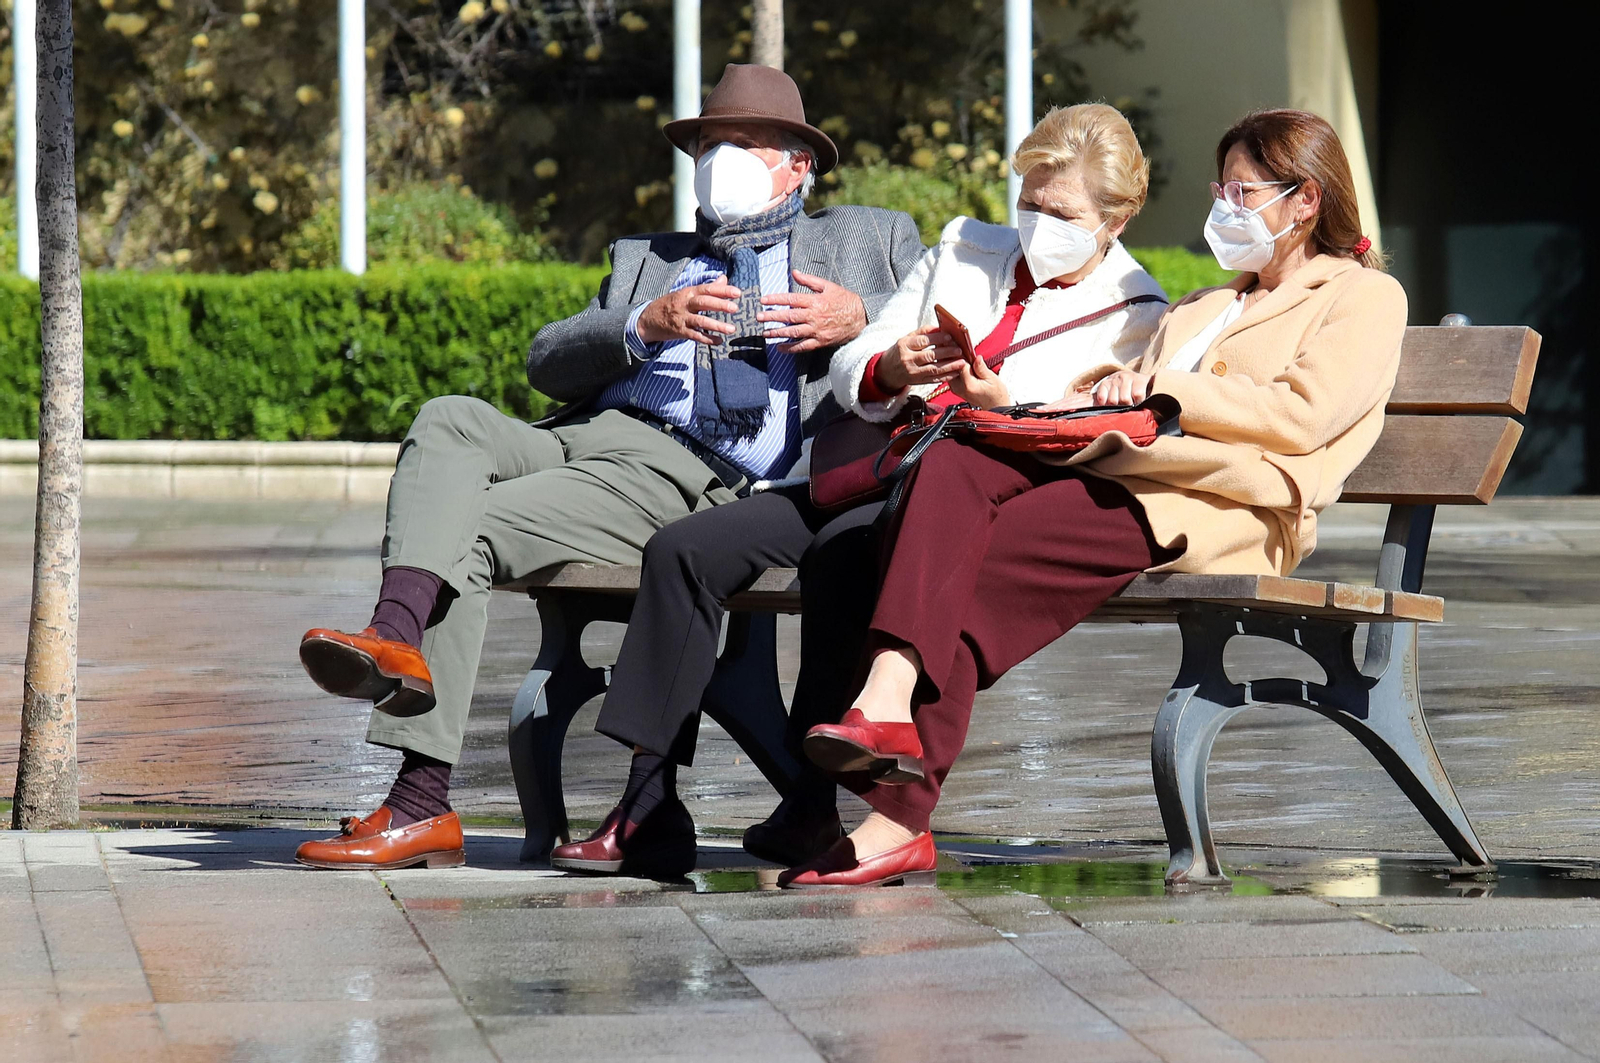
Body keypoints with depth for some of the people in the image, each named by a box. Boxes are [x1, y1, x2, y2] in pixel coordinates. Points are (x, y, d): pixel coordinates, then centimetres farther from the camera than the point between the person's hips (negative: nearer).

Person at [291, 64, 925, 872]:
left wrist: (861, 319, -4)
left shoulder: (870, 240, 23)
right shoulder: (645, 260, 33)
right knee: (448, 421, -27)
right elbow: (547, 363, 17)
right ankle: (397, 639, -43)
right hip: (587, 435, 5)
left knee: (471, 532, -26)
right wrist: (645, 326, -2)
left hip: (691, 484, -5)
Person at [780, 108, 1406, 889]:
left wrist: (1165, 388, -5)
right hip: (1115, 470, 7)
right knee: (954, 464, -26)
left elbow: (1301, 415, -4)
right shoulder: (1206, 308, 39)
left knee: (983, 557, -28)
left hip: (1218, 507, -7)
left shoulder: (1364, 297, 13)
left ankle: (899, 820, -35)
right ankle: (887, 700, -42)